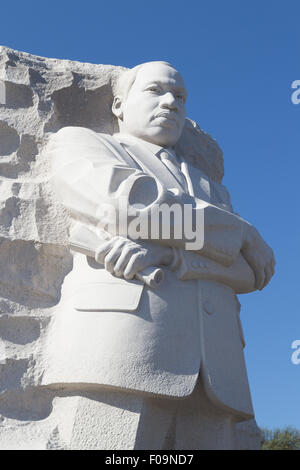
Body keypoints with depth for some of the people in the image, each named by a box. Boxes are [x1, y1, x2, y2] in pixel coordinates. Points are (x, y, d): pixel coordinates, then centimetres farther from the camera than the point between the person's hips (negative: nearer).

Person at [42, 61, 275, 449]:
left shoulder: (209, 189, 33)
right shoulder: (79, 142, 21)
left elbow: (251, 271, 14)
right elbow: (133, 203, -1)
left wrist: (167, 254, -8)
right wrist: (243, 235, 10)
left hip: (215, 371, 5)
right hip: (120, 347, -4)